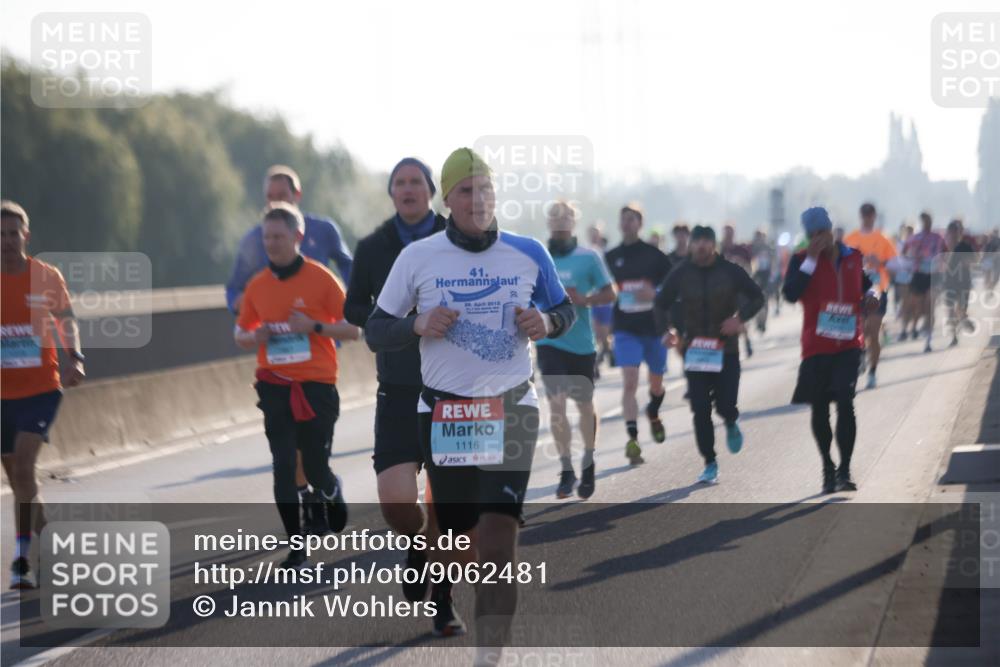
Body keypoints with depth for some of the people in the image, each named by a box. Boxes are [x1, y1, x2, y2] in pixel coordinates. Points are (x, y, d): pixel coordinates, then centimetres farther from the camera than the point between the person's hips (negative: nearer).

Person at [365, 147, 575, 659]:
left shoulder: (529, 254, 0)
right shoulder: (417, 257, -2)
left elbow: (565, 311, 14)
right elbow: (375, 331, 4)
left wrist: (547, 323, -9)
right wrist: (418, 325, -16)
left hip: (512, 410, -1)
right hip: (442, 414, 1)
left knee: (498, 539, -17)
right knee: (457, 540, 8)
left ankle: (491, 656, -18)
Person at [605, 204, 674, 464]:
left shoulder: (655, 256, -2)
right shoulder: (610, 258, 3)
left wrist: (655, 292, -18)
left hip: (654, 328, 0)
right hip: (626, 330, 0)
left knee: (656, 384, 15)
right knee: (629, 384, -16)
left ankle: (653, 414, 48)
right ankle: (633, 439, -20)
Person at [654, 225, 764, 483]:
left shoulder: (730, 271, -3)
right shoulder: (681, 274, 0)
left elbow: (757, 297, 2)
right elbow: (662, 304, 10)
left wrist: (741, 318, -15)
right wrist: (665, 330, -8)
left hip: (726, 350, -1)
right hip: (695, 351, 1)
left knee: (725, 405, -9)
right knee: (700, 411, -3)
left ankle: (731, 424, 29)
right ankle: (710, 464, 8)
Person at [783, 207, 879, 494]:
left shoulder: (853, 257, 7)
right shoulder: (801, 260, -2)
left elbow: (864, 283, 26)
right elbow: (791, 293, -19)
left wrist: (870, 295, 3)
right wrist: (811, 259, -20)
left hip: (849, 344, 0)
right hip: (817, 346, 0)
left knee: (845, 402, -15)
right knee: (819, 409, 7)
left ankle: (844, 471, -10)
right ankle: (828, 468, 26)